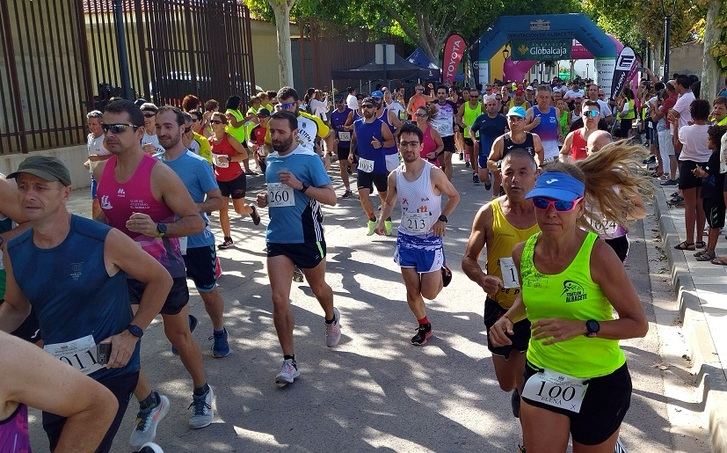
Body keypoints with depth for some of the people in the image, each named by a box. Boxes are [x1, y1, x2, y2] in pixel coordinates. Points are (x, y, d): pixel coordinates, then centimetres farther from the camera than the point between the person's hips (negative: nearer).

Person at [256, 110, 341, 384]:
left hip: (307, 237, -4)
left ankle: (331, 319, 54)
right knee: (279, 299, -7)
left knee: (318, 288, 19)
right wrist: (266, 199, 2)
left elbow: (331, 198, -14)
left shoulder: (309, 159, -11)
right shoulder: (271, 160, 8)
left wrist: (300, 185, -25)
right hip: (277, 238, 4)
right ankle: (289, 362, 2)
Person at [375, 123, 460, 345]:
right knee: (412, 291, 10)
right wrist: (381, 221, -7)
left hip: (430, 239, -3)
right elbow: (389, 202, 11)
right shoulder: (394, 176, -6)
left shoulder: (434, 173, -17)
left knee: (429, 293, 0)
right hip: (406, 238, 3)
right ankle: (424, 326, 33)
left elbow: (454, 197, -3)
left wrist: (442, 218, -16)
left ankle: (442, 272, 32)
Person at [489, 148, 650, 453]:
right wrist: (507, 319, -6)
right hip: (542, 374, 3)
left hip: (600, 382, -3)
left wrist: (583, 327, -29)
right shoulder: (523, 253, -8)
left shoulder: (597, 255, -22)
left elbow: (638, 324, -15)